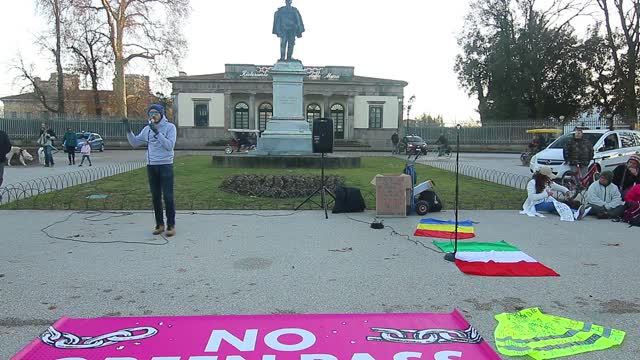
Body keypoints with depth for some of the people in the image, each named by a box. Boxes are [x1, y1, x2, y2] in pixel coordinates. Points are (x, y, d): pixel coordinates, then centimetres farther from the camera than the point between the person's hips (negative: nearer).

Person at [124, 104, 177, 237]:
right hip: (151, 166, 4)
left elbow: (170, 145, -16)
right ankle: (159, 224, 16)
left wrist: (157, 132, -23)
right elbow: (134, 143, 13)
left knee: (168, 197, -5)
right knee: (155, 197, 7)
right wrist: (129, 131, -2)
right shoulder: (147, 129, 9)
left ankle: (171, 225, 3)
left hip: (166, 165, -4)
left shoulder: (170, 127, -4)